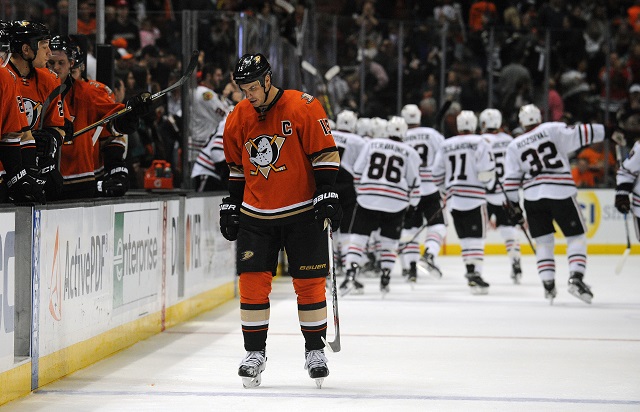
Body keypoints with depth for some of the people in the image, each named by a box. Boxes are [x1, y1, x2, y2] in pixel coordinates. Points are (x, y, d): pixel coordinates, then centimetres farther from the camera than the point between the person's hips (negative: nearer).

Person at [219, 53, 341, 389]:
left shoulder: (303, 107, -11)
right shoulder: (238, 118, 4)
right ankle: (255, 352, 6)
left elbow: (325, 153, -8)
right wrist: (231, 206, 15)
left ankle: (315, 351, 13)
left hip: (302, 213, -3)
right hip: (256, 215, 3)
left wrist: (327, 195, -14)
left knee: (309, 282, 0)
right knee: (252, 281, -4)